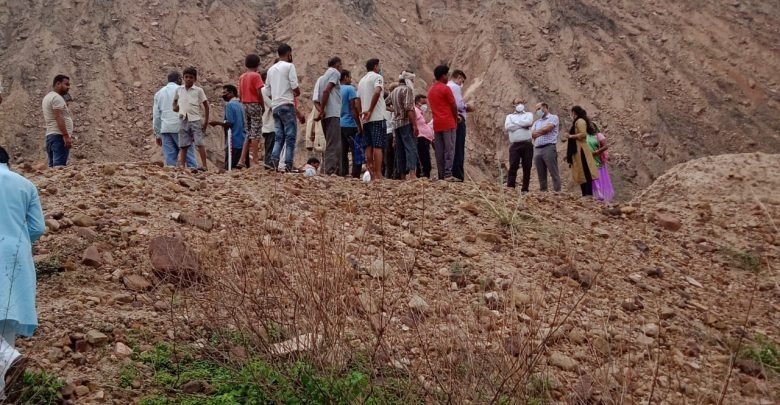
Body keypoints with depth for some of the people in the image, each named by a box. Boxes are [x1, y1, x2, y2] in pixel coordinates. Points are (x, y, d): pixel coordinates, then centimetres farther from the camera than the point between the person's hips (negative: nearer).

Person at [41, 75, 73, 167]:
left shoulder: (48, 97, 22)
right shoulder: (57, 97, -10)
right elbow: (59, 118, -20)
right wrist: (66, 136, -24)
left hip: (50, 135, 10)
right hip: (59, 136, -10)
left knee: (53, 166, 8)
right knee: (60, 166, -16)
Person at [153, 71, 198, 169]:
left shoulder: (159, 93, 17)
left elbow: (156, 115, 17)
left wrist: (157, 134, 20)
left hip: (165, 129, 5)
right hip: (179, 127, -5)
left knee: (169, 156, 2)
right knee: (188, 152, -3)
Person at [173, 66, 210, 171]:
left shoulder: (198, 91, -1)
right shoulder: (179, 90, 8)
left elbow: (206, 105, 3)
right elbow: (175, 100, 25)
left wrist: (206, 120, -2)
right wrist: (175, 106, 2)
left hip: (196, 120, -3)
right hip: (183, 120, 4)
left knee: (199, 143, -8)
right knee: (183, 145, 6)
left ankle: (204, 165, -9)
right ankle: (181, 165, 9)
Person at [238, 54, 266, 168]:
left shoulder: (242, 77, 11)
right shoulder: (256, 75, -9)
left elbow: (239, 94, 11)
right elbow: (259, 93, -14)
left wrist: (244, 104, 18)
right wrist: (263, 106, -4)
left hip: (245, 105, 7)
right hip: (255, 105, -7)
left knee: (248, 133, 12)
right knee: (256, 132, -3)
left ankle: (242, 159, 5)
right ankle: (255, 160, -5)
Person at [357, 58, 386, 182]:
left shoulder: (362, 80, 20)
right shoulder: (377, 77, -3)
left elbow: (358, 100, 19)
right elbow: (377, 92, -20)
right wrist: (370, 111, -18)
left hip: (366, 119, 7)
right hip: (377, 117, -7)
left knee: (369, 147, 5)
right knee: (378, 146, -10)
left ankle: (372, 175, 4)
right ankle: (378, 175, -15)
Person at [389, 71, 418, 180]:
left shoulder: (393, 92, 18)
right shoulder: (407, 89, -6)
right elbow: (409, 109, -16)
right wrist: (415, 125, -19)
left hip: (397, 124, 8)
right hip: (407, 123, -8)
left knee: (400, 150, 8)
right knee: (411, 148, -16)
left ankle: (402, 176, 7)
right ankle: (412, 173, -31)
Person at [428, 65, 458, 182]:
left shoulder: (431, 90, 15)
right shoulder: (445, 89, -8)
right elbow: (454, 106, -8)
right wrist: (455, 119, 9)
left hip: (437, 124, 7)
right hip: (448, 123, -7)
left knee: (439, 150, 5)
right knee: (449, 149, -6)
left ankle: (441, 175, 5)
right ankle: (448, 174, -12)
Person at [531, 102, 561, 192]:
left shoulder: (553, 117, 6)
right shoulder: (536, 122, 24)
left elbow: (547, 129, -8)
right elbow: (532, 134, 11)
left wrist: (537, 132, 8)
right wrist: (542, 132, -3)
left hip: (549, 148, -6)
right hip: (537, 150, 6)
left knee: (554, 173, -9)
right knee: (541, 175, 5)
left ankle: (557, 192, -11)